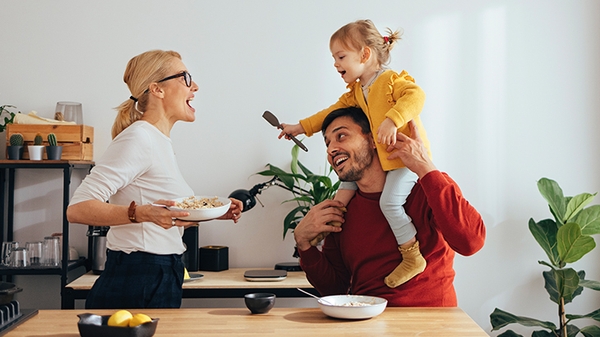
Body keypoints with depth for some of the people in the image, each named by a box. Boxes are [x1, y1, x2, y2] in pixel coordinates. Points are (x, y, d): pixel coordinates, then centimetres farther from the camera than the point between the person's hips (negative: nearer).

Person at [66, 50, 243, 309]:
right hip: (136, 287, -9)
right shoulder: (137, 138, -13)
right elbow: (78, 209, -22)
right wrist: (141, 213, -34)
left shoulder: (159, 142, 16)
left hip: (161, 282, 9)